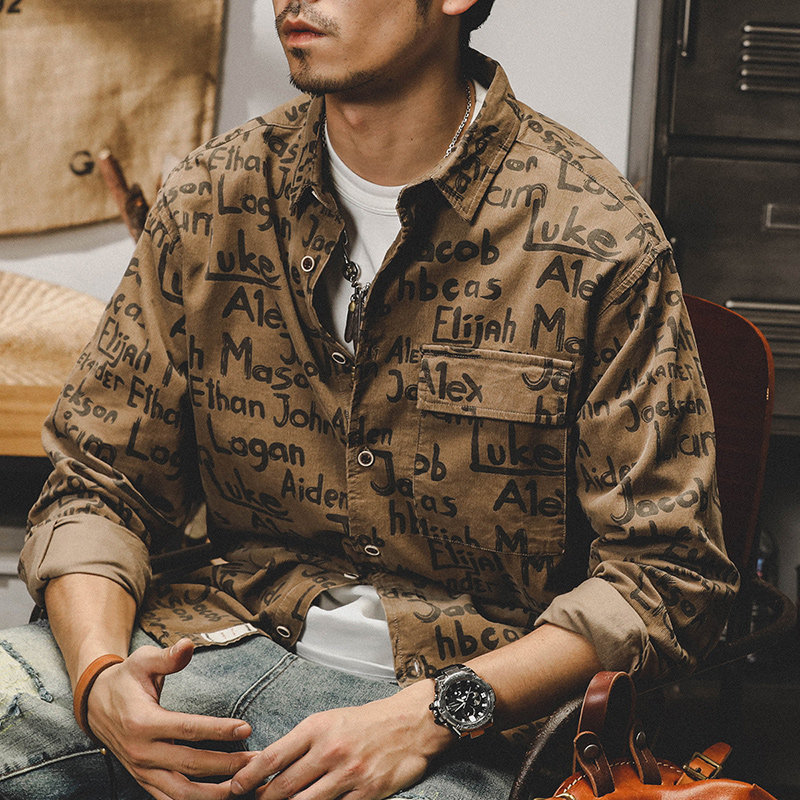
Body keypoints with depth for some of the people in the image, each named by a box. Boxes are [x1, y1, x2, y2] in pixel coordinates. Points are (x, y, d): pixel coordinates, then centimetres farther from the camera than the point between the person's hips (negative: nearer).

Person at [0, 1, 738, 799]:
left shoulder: (600, 242, -8)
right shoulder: (208, 200, 5)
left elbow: (668, 573, -7)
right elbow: (100, 480, 8)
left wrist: (430, 714, -19)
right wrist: (100, 676, -12)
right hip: (229, 635, 4)